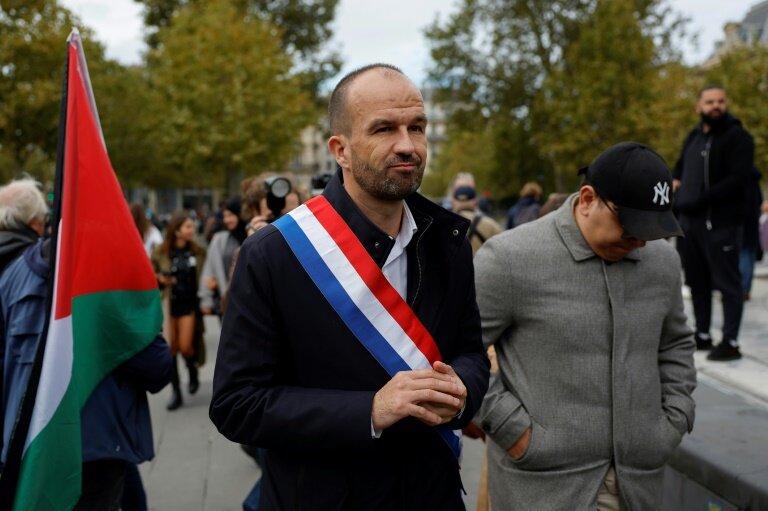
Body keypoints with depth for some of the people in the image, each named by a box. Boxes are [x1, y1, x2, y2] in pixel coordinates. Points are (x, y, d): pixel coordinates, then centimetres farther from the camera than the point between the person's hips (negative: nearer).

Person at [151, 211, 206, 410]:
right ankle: (176, 392, 14)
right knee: (170, 349, 3)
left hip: (189, 305, 0)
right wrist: (160, 280, -14)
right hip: (167, 306, 0)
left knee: (186, 347, -6)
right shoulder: (161, 254, -2)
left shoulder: (198, 252, 2)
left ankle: (193, 374, 27)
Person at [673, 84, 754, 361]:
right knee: (697, 282, 12)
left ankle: (730, 342, 1)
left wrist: (700, 200, -19)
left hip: (721, 223, -7)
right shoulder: (693, 136, 17)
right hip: (689, 221, 7)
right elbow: (680, 167, 32)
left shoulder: (737, 137, -6)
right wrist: (676, 185, 9)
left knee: (727, 283, -3)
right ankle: (702, 335, 23)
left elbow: (738, 180, -17)